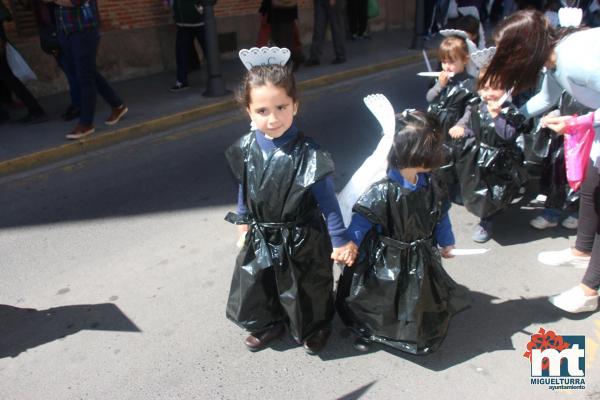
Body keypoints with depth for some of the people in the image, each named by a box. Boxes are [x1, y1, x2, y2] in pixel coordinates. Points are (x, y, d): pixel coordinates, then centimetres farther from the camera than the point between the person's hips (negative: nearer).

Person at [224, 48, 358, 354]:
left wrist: (340, 240, -10)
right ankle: (268, 324, 53)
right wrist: (243, 220, 18)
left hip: (301, 241, -4)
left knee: (305, 290, 18)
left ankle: (314, 328, 50)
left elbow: (326, 200, -16)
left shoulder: (308, 154, -26)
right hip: (260, 239, 4)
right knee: (257, 285, 22)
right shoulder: (246, 148, -11)